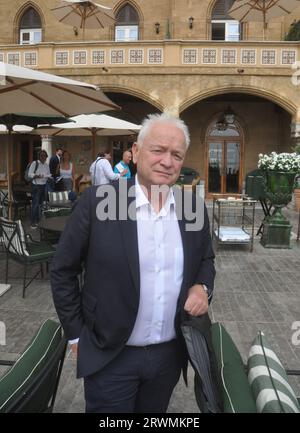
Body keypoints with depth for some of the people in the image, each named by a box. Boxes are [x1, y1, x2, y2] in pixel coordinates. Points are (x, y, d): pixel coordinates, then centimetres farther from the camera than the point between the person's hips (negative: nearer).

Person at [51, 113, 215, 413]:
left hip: (170, 354, 4)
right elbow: (63, 271, -6)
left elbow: (206, 259, 13)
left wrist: (202, 287, -8)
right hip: (110, 356, -3)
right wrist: (76, 335, -3)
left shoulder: (194, 207, -3)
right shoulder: (98, 201, -15)